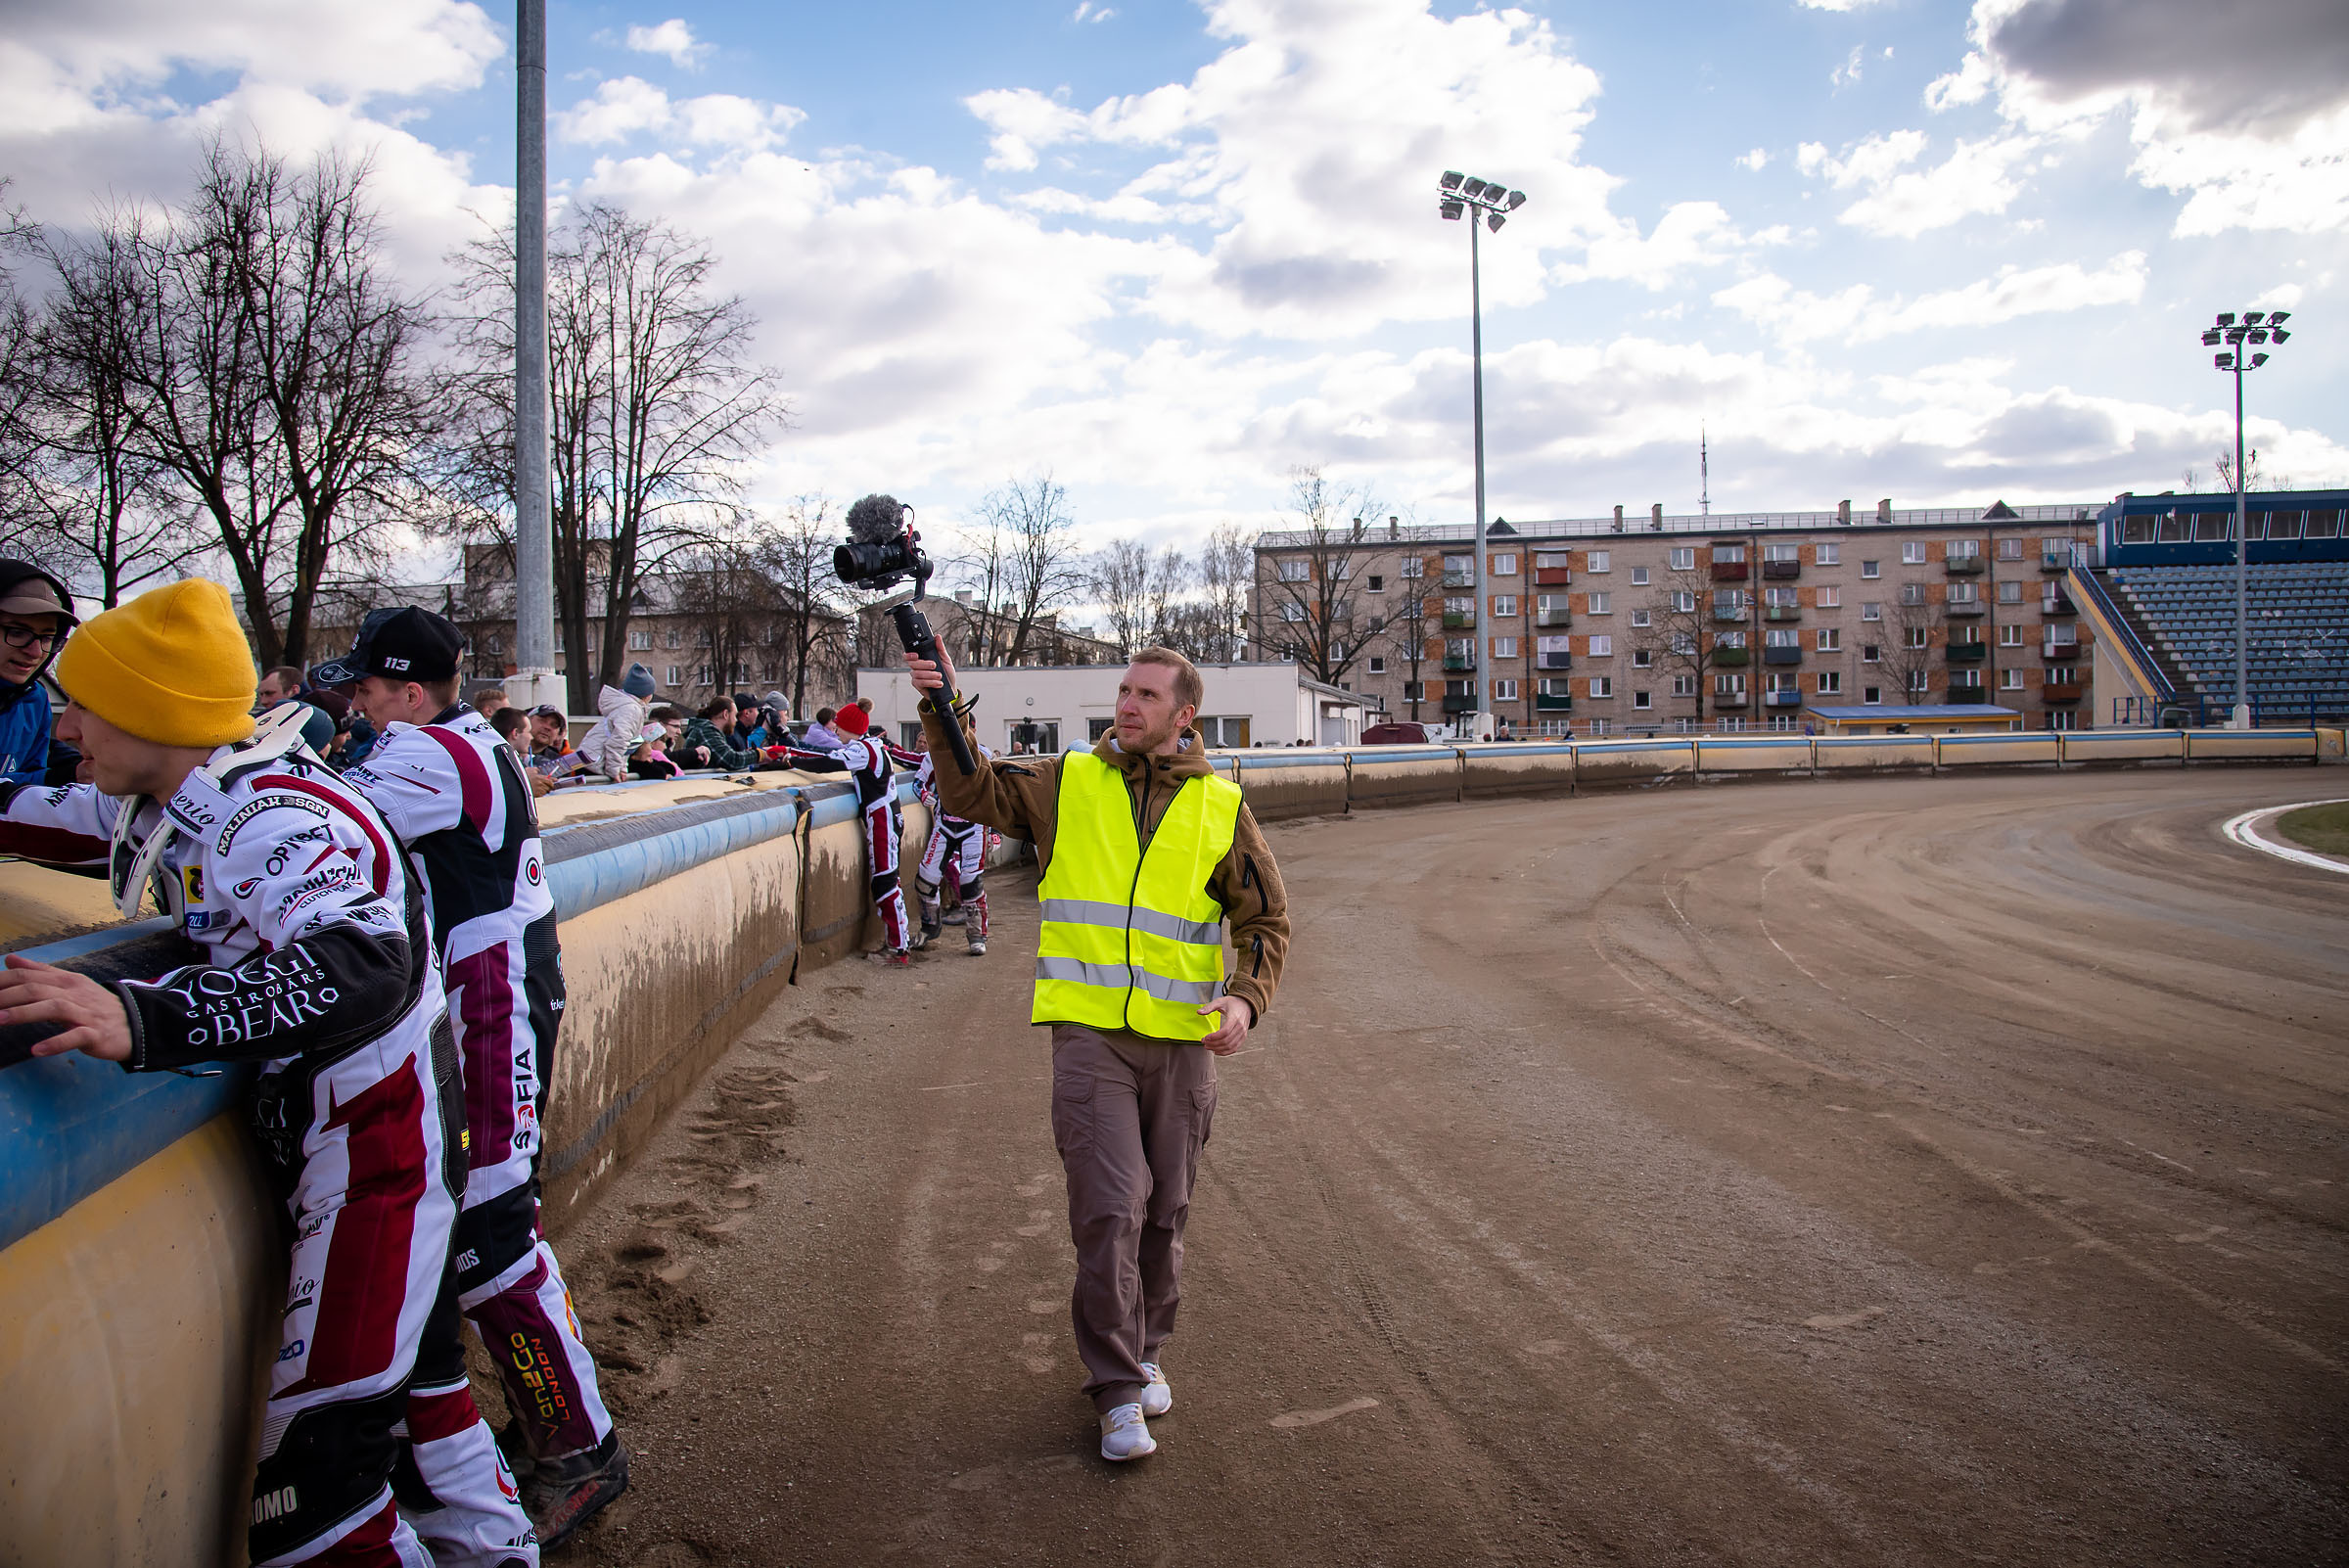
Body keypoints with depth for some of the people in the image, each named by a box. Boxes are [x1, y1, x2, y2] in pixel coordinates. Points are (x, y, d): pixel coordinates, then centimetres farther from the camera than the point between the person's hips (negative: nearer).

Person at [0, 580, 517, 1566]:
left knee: (316, 1464, -10)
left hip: (380, 1152, -10)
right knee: (393, 1355, 25)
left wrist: (142, 1020, -53)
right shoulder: (177, 801, 3)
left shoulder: (270, 822, -26)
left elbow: (362, 970, -44)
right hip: (322, 1138, 10)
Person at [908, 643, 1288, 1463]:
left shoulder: (1221, 807, 5)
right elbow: (972, 793, -3)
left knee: (1163, 1211, 12)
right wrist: (945, 714, -18)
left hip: (1181, 1038, 2)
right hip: (1089, 1031, -2)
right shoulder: (1068, 783, 5)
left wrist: (1246, 998, -8)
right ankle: (1119, 1391, 3)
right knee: (1109, 1206, -9)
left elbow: (1265, 919, 9)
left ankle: (1142, 1355, 34)